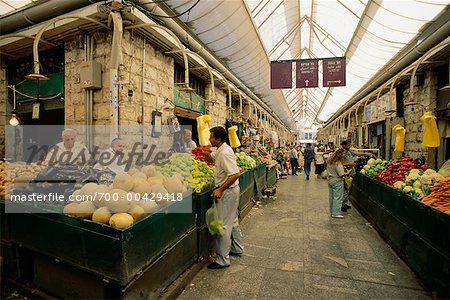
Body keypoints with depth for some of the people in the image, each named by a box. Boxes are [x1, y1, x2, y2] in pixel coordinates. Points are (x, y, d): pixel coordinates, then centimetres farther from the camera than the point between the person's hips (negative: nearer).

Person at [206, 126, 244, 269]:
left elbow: (235, 174, -30)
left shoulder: (225, 153, -24)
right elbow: (211, 157, 28)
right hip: (230, 191, 10)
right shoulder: (220, 151, 8)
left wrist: (220, 189, -29)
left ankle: (222, 260, 12)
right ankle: (237, 248, 40)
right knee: (232, 221, 23)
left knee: (223, 225, -1)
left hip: (228, 192, -10)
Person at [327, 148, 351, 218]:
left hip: (330, 180, 9)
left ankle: (332, 211, 27)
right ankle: (336, 213, 2)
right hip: (337, 182, -9)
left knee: (332, 196, 16)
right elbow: (342, 174, -23)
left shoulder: (329, 161, 4)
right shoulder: (338, 163, -22)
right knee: (338, 197, -1)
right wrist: (348, 173, -6)